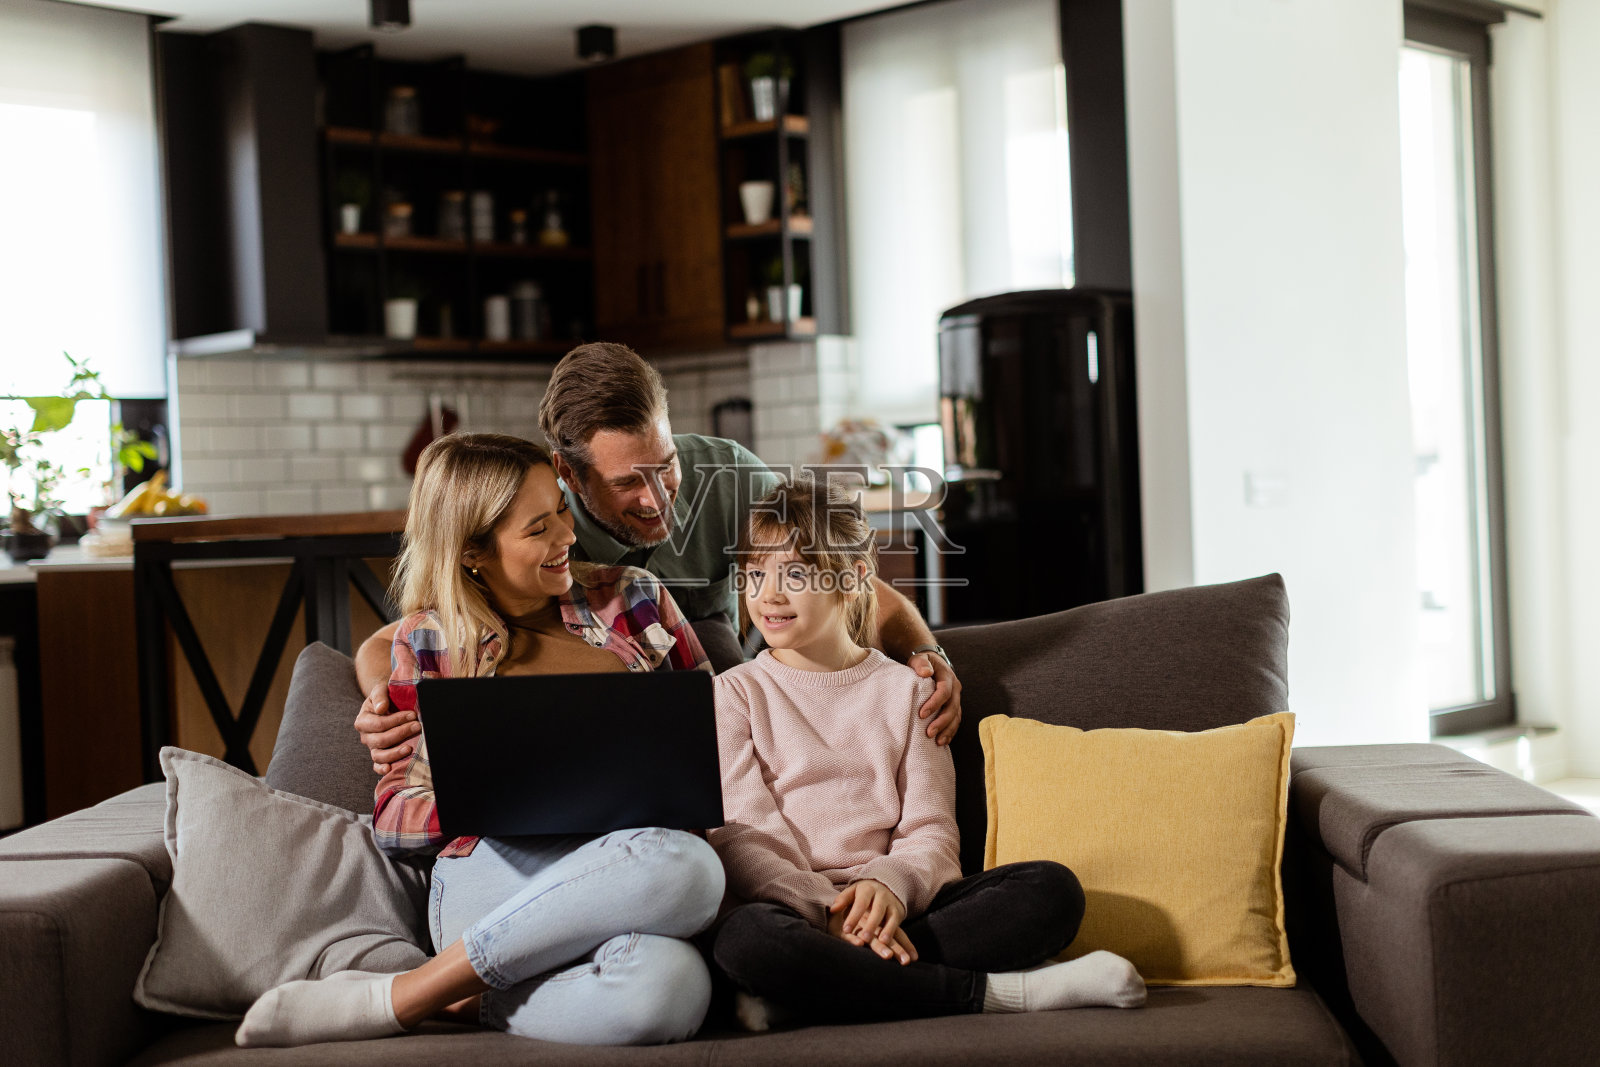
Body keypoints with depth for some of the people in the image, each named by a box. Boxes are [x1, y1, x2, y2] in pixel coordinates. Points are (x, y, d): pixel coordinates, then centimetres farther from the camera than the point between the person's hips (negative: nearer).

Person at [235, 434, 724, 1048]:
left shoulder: (635, 600, 13)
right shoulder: (429, 643, 9)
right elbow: (393, 816, 7)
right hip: (497, 879, -2)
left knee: (669, 986, -39)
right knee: (680, 866, -38)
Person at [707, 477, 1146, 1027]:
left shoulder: (906, 691, 16)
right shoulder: (734, 694, 10)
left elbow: (931, 834, 6)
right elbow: (741, 838, -3)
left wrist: (888, 884, -18)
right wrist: (830, 911, -21)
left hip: (892, 911, 3)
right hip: (793, 912, -3)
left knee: (1052, 888, -21)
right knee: (744, 936, -39)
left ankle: (793, 989, -29)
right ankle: (998, 992, -29)